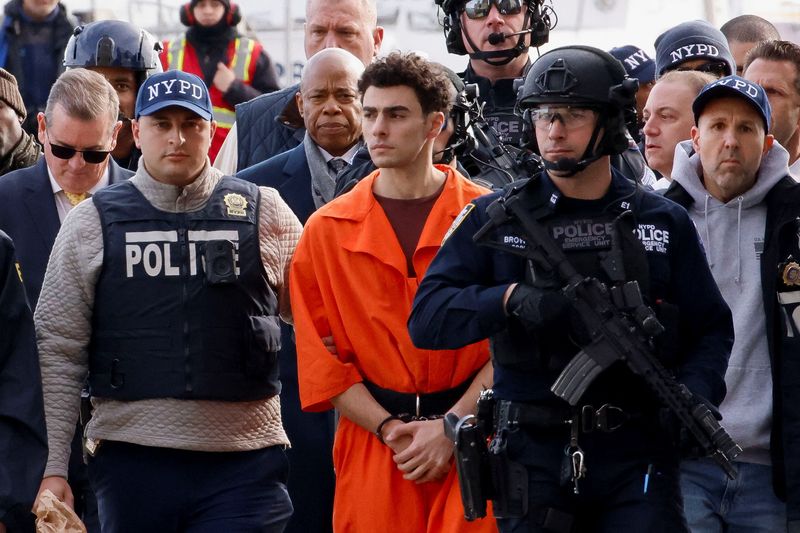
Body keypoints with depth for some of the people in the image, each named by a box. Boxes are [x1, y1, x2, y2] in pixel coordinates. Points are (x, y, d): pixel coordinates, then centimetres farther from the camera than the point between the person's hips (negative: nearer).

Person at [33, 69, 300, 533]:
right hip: (132, 460, 1)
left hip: (243, 462, 0)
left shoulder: (265, 215, 7)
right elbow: (59, 352, 4)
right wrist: (52, 468, -1)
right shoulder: (93, 224, 6)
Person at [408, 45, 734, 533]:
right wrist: (511, 298, -20)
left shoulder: (664, 223, 8)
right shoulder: (496, 219, 5)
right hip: (535, 458, 0)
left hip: (635, 456, 0)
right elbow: (426, 319, -4)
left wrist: (693, 394, -10)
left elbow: (712, 329, 10)